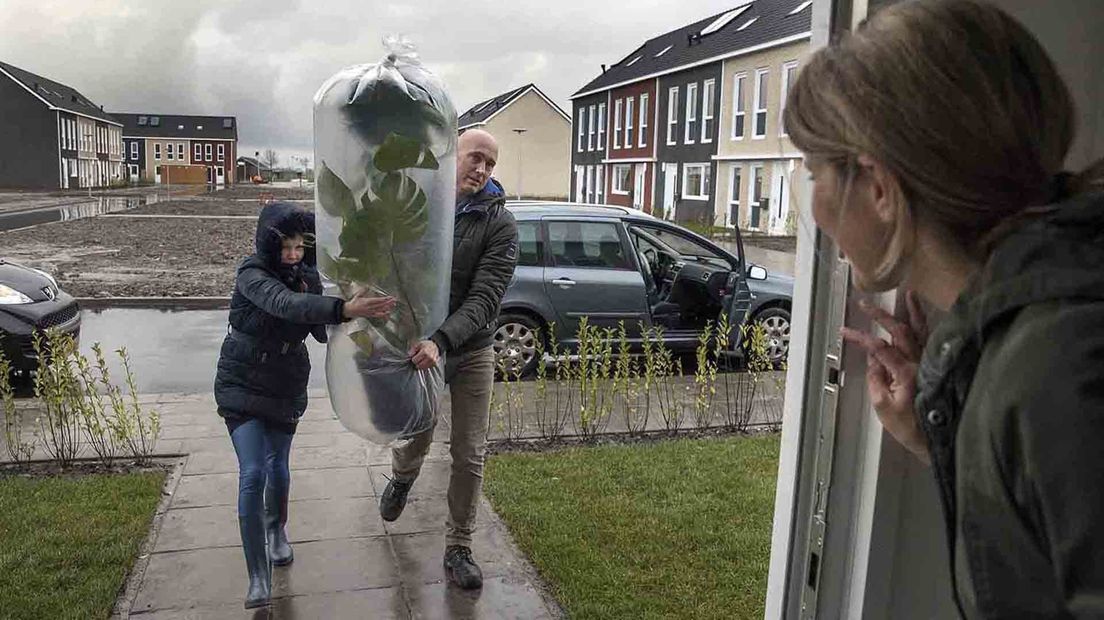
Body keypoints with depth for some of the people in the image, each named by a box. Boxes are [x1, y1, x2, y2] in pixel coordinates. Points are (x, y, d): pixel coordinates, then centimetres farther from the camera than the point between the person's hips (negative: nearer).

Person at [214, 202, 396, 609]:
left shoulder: (307, 275, -5)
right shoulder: (252, 274, -21)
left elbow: (323, 332, -7)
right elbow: (285, 304, -42)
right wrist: (345, 309, -56)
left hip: (287, 387, 4)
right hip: (242, 385, -4)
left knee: (278, 467, 15)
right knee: (252, 473, -12)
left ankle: (276, 529, 45)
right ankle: (258, 577, -3)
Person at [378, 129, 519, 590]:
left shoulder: (500, 224, -11)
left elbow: (485, 297, -21)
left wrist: (441, 341, -34)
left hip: (471, 351, -1)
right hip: (417, 345, 1)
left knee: (469, 455, 4)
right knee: (413, 440, 13)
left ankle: (458, 549, 21)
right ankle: (403, 479, 51)